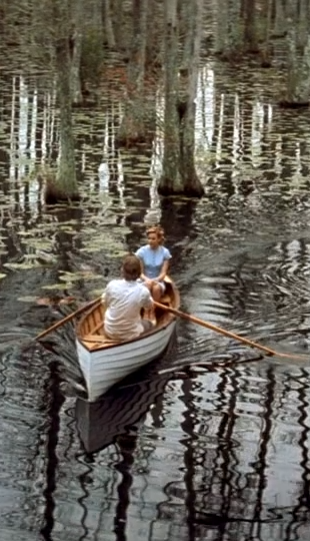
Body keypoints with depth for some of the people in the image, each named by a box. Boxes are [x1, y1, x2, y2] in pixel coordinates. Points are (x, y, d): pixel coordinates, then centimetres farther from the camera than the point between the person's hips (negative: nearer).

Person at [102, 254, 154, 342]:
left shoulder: (112, 285, -19)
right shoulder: (143, 291, -22)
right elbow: (149, 306, 1)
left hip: (109, 332, 2)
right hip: (130, 335, -2)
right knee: (149, 324, 30)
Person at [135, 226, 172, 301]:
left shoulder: (165, 252, -3)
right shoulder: (141, 252, -4)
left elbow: (163, 273, -6)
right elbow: (140, 273, -4)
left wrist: (154, 280, -25)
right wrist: (147, 279, -25)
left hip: (158, 282, 1)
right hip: (144, 281, -1)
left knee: (156, 287, -35)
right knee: (148, 284, -37)